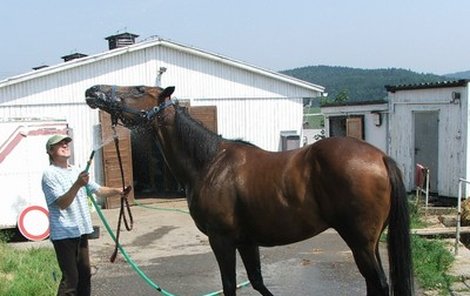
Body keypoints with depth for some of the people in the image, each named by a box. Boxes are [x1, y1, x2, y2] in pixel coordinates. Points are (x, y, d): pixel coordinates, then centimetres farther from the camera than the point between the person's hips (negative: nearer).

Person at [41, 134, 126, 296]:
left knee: (85, 273, 16)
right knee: (70, 278, -8)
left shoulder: (77, 171, 12)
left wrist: (116, 191, -7)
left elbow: (98, 190, 10)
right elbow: (62, 203, -20)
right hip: (64, 233, -7)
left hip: (81, 230, 8)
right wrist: (77, 185, -32)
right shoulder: (49, 174, -11)